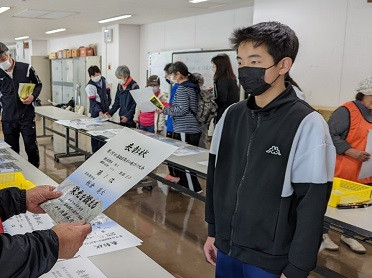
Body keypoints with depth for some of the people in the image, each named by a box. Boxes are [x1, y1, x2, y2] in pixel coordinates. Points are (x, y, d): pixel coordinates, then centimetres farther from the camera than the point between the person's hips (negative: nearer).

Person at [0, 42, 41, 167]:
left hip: (27, 116, -2)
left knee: (31, 148, 5)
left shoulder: (26, 68, -5)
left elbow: (38, 85, 7)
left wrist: (33, 96, -12)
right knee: (11, 150, 9)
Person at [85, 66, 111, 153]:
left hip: (105, 110, 6)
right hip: (96, 112, -6)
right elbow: (93, 101, -19)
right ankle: (95, 151, 9)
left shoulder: (104, 80, 4)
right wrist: (99, 111, -29)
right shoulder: (90, 86, -15)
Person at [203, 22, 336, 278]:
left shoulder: (307, 125, -17)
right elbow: (216, 177, 7)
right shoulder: (231, 115, 0)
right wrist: (213, 231, 11)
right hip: (225, 247, 5)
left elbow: (312, 207, -15)